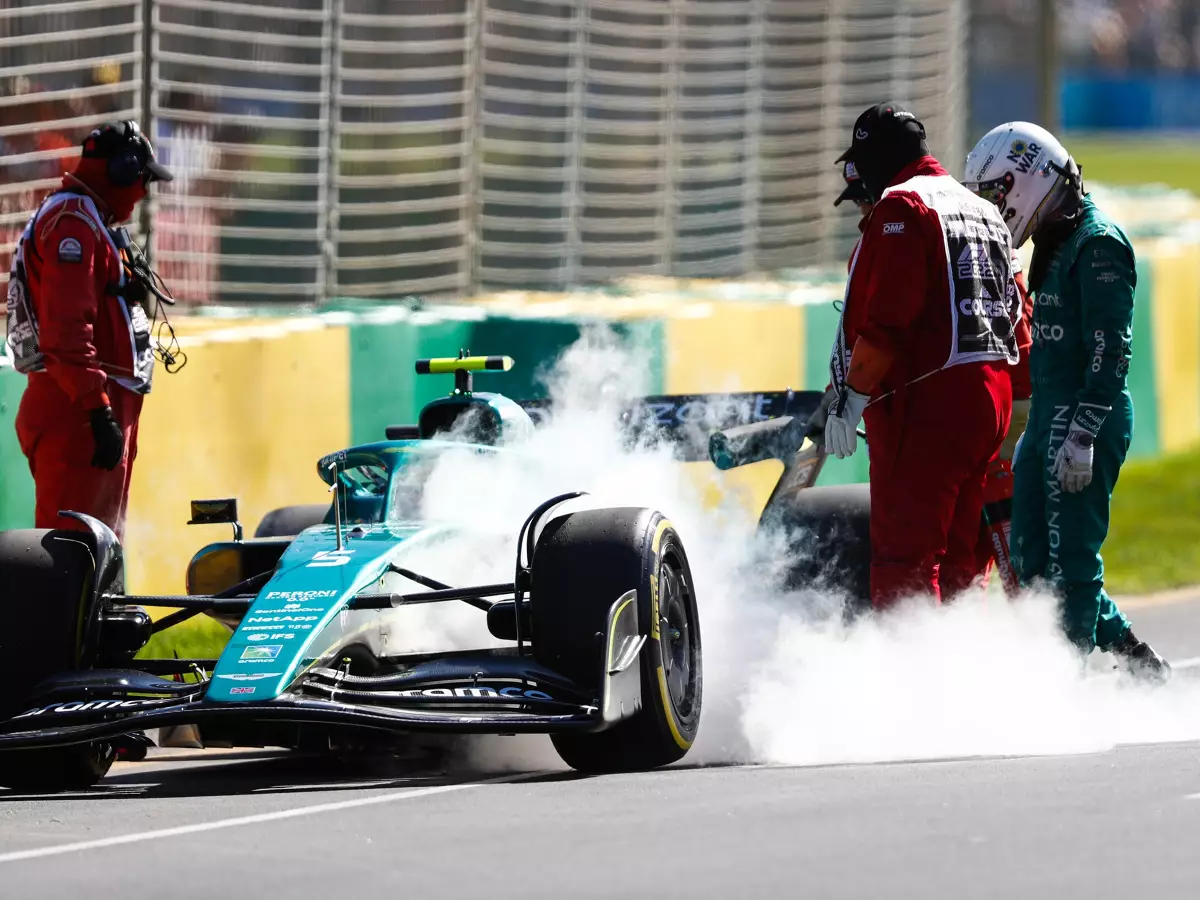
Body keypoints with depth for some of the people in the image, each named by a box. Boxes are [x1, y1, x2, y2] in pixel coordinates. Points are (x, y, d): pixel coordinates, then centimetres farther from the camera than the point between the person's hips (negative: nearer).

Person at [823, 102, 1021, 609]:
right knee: (956, 554, 14)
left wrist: (850, 397, -14)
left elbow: (886, 321, -17)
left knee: (903, 554, -10)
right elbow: (1014, 323, 21)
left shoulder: (902, 207, -7)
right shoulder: (983, 211, 21)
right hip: (989, 394, 9)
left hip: (925, 401, -9)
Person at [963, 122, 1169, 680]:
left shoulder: (1096, 244, -13)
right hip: (1046, 419, 10)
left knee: (1071, 561, -8)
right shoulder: (1053, 242, 18)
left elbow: (1110, 350, -19)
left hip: (1086, 420, -10)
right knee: (1033, 561, 10)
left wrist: (1083, 436, -24)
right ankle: (1134, 657, 18)